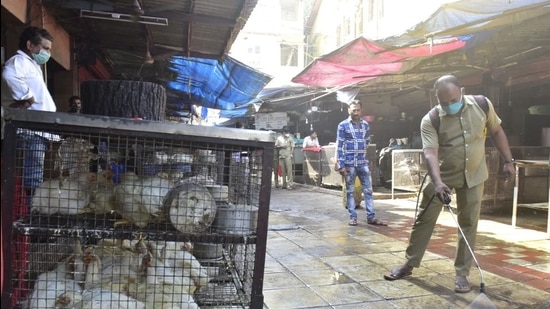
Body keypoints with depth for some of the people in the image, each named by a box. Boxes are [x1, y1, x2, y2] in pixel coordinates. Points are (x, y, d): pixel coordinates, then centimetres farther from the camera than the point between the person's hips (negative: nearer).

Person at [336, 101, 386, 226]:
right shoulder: (343, 125, -4)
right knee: (350, 191, 3)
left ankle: (371, 217, 10)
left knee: (368, 189, 4)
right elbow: (339, 146, -7)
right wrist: (340, 165, -11)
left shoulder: (366, 124, 8)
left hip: (363, 162, 4)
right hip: (349, 163, -4)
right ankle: (353, 217, 10)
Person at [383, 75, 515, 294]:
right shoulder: (430, 121, -19)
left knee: (468, 224, 5)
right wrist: (437, 182, -43)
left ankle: (462, 273, 17)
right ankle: (409, 264, 18)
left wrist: (508, 161, 5)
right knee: (424, 219, 3)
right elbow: (430, 153, -29)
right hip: (442, 176, -2)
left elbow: (496, 131, 6)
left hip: (473, 175, 2)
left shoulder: (483, 105, -9)